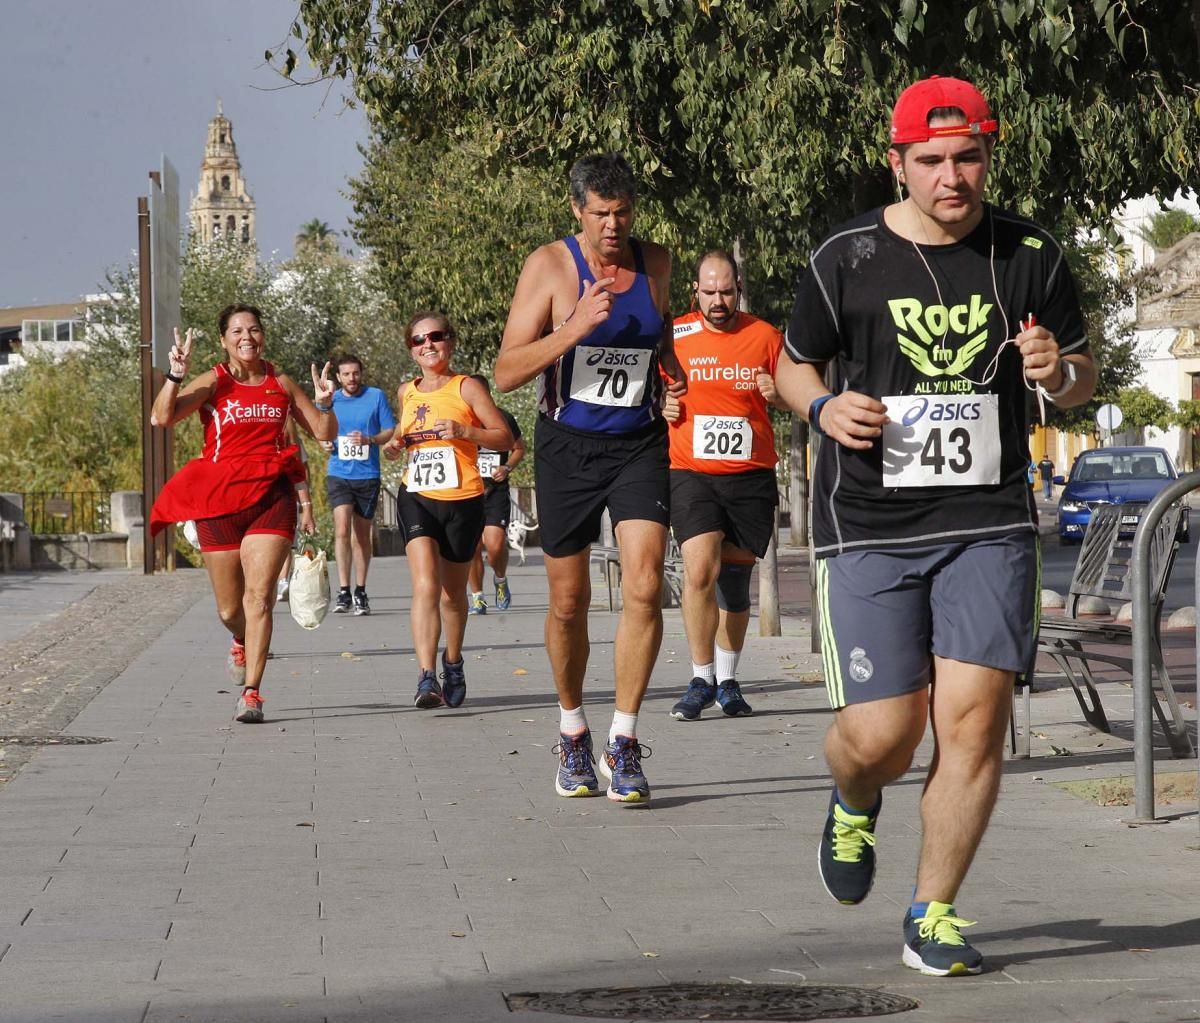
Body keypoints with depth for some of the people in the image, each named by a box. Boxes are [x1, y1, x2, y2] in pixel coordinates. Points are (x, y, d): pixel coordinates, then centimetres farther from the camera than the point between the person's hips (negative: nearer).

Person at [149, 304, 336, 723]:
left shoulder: (281, 384, 9)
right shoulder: (214, 383, -1)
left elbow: (324, 434, 16)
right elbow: (162, 418, -15)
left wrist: (324, 401, -3)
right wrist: (176, 375, -27)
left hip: (271, 498, 1)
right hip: (219, 499, -1)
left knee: (259, 595, -14)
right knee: (229, 609, 8)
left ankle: (251, 693, -13)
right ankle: (242, 643, 45)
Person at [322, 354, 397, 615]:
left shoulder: (377, 397, 2)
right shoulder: (330, 400, 7)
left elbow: (390, 431, 2)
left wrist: (369, 440, -17)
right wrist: (326, 443, -4)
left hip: (368, 475, 0)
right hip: (338, 474, 0)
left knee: (361, 535, 7)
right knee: (342, 529, -16)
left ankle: (360, 592, 17)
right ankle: (343, 591, -16)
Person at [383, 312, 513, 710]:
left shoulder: (466, 387, -1)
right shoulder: (406, 393, 12)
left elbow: (505, 438, -4)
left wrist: (465, 431, -19)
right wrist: (395, 445, 7)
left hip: (462, 500, -2)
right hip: (417, 498, 2)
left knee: (453, 592, 12)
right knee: (425, 586, -18)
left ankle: (452, 664, 37)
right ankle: (426, 677, -26)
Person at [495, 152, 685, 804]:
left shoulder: (655, 262, 1)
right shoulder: (550, 266, -10)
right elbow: (507, 373, -15)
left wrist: (672, 369, 6)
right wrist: (576, 327, -26)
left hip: (640, 443, 2)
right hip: (568, 445, -1)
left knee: (644, 587, -15)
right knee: (568, 601, 8)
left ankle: (622, 744, -8)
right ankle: (573, 733, 29)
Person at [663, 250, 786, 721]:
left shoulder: (765, 336, 4)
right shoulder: (674, 337, 3)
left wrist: (779, 392, -11)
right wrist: (660, 405, -7)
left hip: (751, 475, 2)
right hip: (691, 473, -1)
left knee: (736, 579, 7)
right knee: (700, 569, -17)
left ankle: (727, 681, 21)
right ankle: (702, 679, -5)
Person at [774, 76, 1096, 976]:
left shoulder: (1030, 256, 4)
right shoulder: (847, 259, -1)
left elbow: (1083, 378, 14)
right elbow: (793, 364, 12)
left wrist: (1059, 374, -10)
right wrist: (824, 408, -10)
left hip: (989, 523, 1)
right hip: (868, 529, -1)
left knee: (974, 720, -8)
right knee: (881, 736, -6)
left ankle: (933, 916, 9)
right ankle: (854, 806, 33)